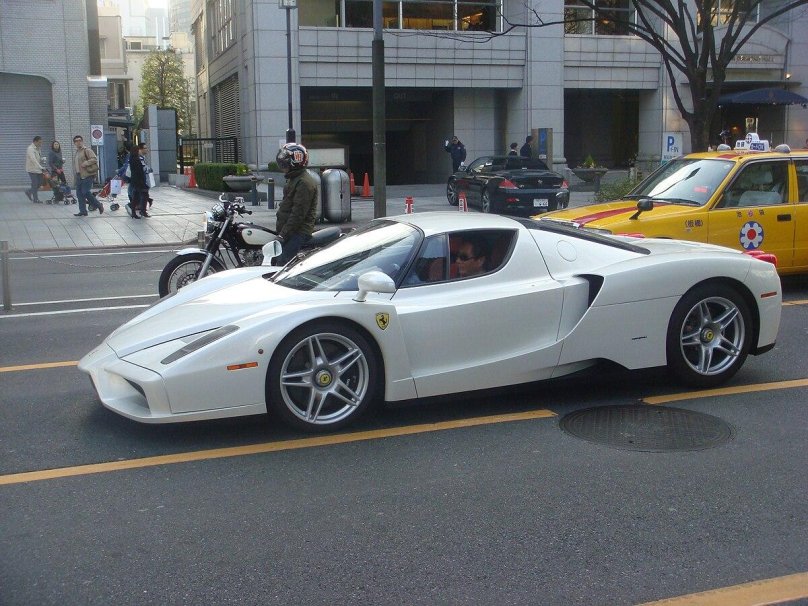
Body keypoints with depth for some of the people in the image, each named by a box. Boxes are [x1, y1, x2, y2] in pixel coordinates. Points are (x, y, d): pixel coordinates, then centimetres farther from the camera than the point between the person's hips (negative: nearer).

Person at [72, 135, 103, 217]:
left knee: (85, 192, -14)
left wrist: (85, 163, -26)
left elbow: (94, 159, -17)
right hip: (79, 175, 8)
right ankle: (82, 211, 10)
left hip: (87, 175, -8)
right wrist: (75, 179, 20)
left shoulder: (87, 150, -4)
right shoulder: (76, 152, 21)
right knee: (79, 193, 4)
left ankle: (98, 205, 5)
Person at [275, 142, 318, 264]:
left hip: (299, 232, -11)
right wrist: (280, 231, 23)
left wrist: (283, 235, -22)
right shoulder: (293, 179, 20)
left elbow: (298, 213, -22)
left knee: (283, 262, -21)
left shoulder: (304, 183, -16)